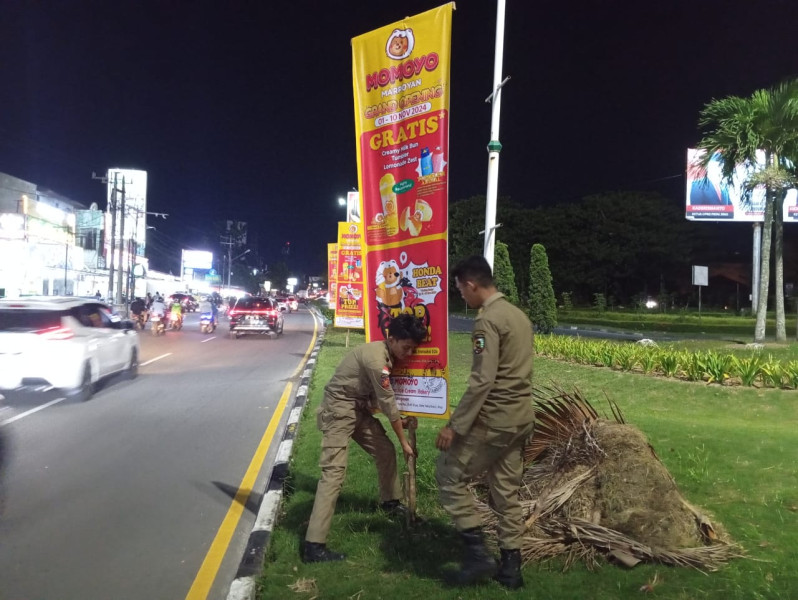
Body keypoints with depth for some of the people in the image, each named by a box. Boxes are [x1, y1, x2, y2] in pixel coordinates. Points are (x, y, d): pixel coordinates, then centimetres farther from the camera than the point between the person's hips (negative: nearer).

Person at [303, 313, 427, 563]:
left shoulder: (385, 354, 6)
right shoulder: (376, 359, -24)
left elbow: (380, 398, 12)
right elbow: (389, 403, -17)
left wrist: (399, 420, 5)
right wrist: (404, 441, -8)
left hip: (359, 408, 10)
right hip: (339, 410, -10)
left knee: (385, 451, 16)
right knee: (334, 472, -16)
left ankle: (390, 501, 41)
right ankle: (314, 545, -18)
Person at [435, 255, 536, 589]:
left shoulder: (487, 321, -17)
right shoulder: (518, 315, 12)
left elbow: (482, 381, -23)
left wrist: (455, 426, -20)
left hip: (494, 419, -9)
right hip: (521, 417, 9)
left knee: (449, 474, 4)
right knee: (506, 491, 16)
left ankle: (477, 551, 6)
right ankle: (510, 567, 23)